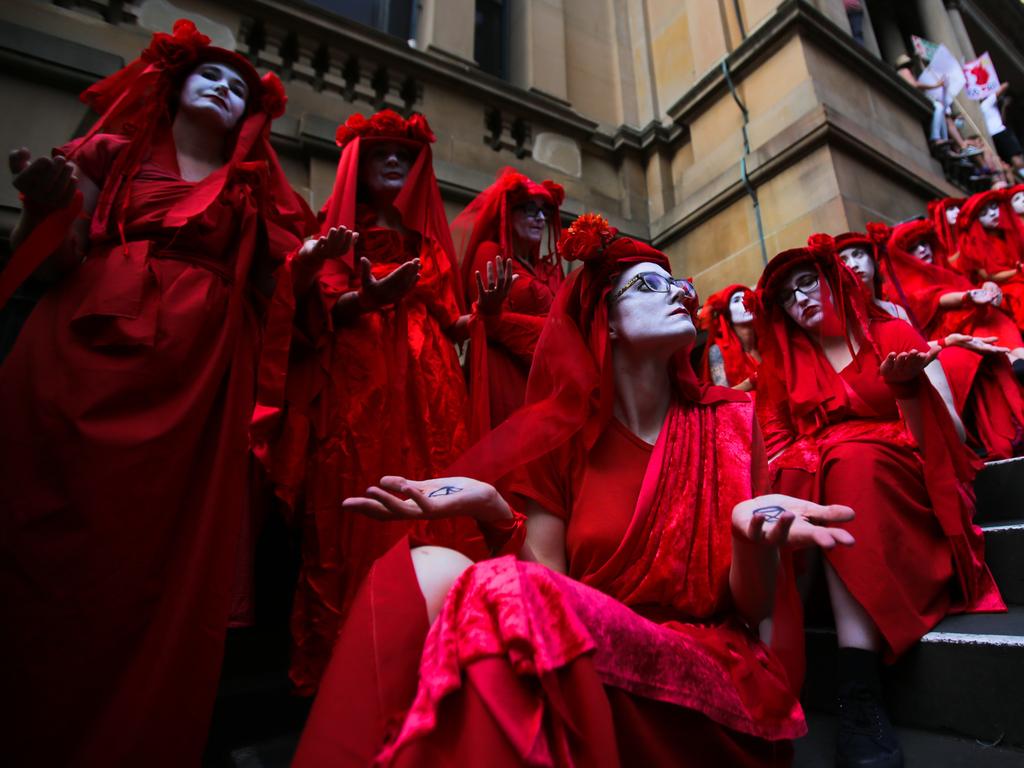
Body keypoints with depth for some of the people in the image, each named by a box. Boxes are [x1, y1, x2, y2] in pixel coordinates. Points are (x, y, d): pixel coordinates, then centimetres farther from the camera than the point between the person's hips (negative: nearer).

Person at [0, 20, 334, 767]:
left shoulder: (250, 189, 21)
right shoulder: (114, 153, 19)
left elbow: (262, 289, 10)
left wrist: (304, 261, -7)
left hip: (192, 379, 0)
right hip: (82, 353, 0)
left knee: (157, 559, -1)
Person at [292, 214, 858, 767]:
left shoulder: (728, 422, 3)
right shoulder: (561, 431, 3)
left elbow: (752, 609, -1)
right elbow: (547, 580, -2)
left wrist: (755, 536, -23)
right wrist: (496, 512, -21)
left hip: (708, 673, -1)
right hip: (581, 650, 2)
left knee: (501, 593, -32)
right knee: (427, 570, -26)